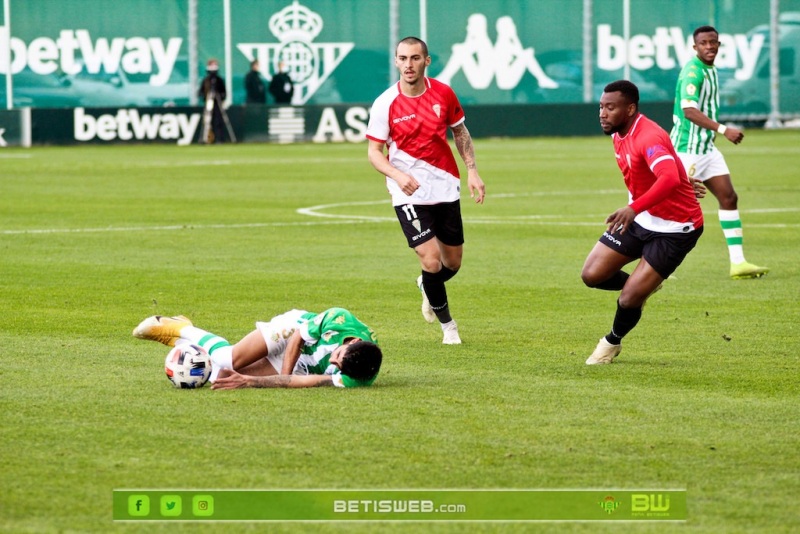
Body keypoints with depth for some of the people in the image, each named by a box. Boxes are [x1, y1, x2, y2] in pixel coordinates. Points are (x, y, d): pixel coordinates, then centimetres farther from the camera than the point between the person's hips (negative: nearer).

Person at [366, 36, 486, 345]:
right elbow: (374, 152, -6)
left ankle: (428, 288, 46)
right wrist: (397, 175, -24)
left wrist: (472, 171, 5)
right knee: (431, 260, -14)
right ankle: (447, 324, 7)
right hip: (409, 193, -3)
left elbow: (460, 132, 14)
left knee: (452, 262, 10)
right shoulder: (385, 104, -10)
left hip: (446, 189, 3)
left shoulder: (443, 94, -2)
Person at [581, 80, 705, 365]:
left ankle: (612, 343, 21)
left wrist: (634, 208, -56)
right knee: (591, 275, -1)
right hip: (640, 219, 9)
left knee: (629, 300, -10)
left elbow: (670, 178, -47)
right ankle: (643, 284, 27)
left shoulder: (648, 138, -29)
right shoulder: (619, 136, 1)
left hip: (675, 228, -9)